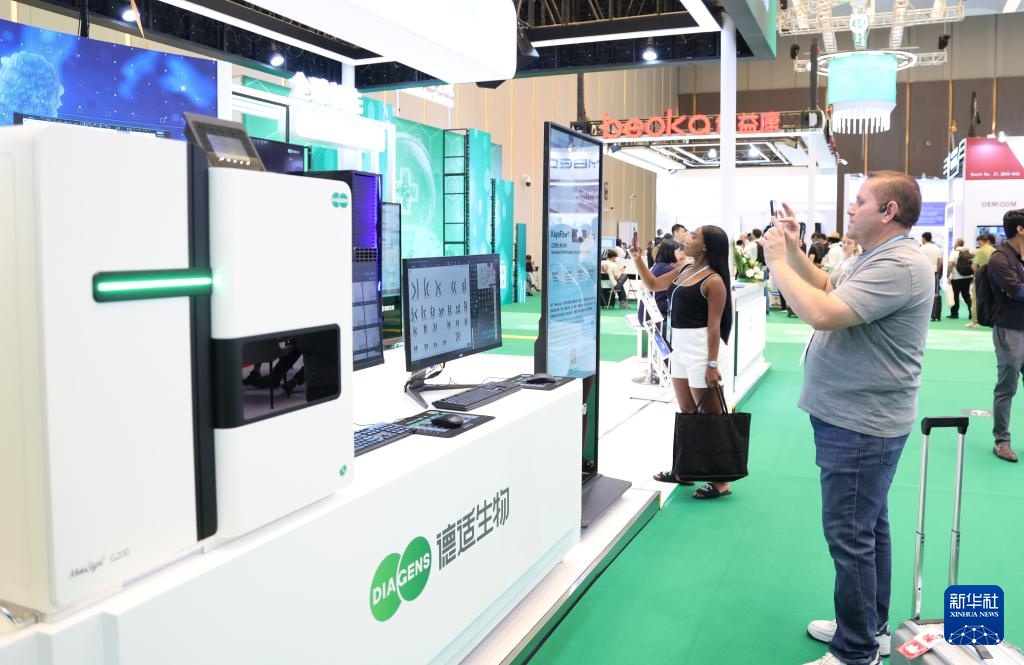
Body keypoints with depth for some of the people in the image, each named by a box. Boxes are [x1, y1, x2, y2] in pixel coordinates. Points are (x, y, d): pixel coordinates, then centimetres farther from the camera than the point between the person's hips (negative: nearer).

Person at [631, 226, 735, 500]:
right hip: (680, 346, 9)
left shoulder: (713, 281, -15)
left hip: (700, 349, -9)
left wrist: (712, 364, -20)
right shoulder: (684, 271, 9)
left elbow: (714, 325, -18)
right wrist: (637, 257, 11)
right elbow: (653, 284, 21)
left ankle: (721, 482, 6)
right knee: (687, 413, 17)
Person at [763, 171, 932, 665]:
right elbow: (826, 287, 21)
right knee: (868, 527, 19)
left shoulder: (899, 266, -23)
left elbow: (822, 313, -32)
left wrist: (777, 260, -20)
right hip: (858, 418, 11)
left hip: (861, 425, -11)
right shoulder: (875, 258, 12)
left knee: (850, 535, -3)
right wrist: (795, 250, 7)